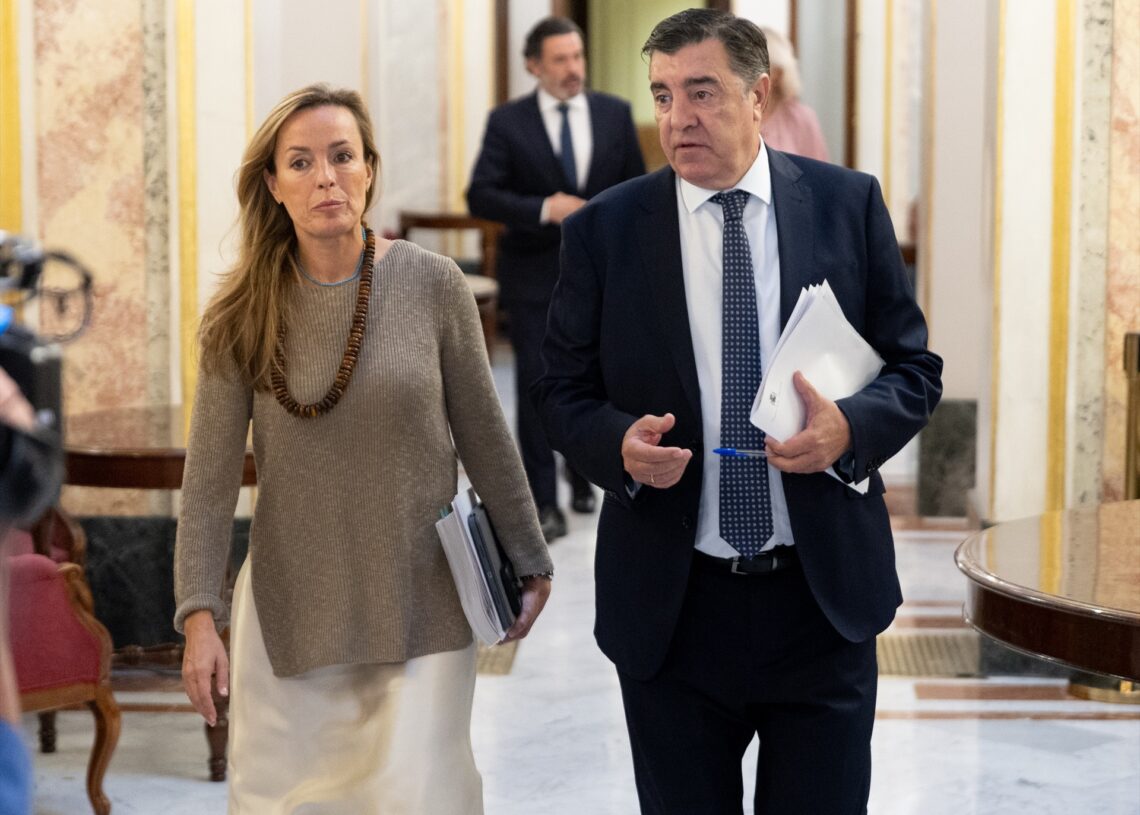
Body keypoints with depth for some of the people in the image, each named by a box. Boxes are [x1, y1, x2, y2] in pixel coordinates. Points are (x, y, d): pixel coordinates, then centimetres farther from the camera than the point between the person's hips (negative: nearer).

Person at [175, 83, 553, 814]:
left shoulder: (433, 286, -7)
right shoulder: (243, 316, -5)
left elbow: (484, 435, 2)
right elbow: (210, 478, -6)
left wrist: (529, 561, 9)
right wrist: (200, 616, -14)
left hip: (420, 607, -1)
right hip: (290, 609, 1)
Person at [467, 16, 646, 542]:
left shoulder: (615, 114, 2)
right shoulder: (508, 122, -5)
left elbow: (635, 188, 9)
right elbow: (481, 196, -9)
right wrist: (543, 209, -21)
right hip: (533, 276, -2)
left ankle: (581, 476, 35)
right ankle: (543, 502, 1)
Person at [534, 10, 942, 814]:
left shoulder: (849, 204, 0)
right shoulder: (605, 230, -1)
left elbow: (915, 369, 4)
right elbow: (565, 390, 5)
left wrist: (850, 426, -17)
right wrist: (620, 442, -16)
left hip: (824, 594, 0)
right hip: (670, 605, 0)